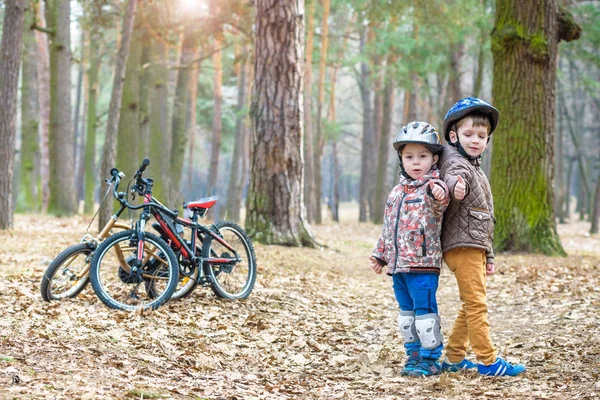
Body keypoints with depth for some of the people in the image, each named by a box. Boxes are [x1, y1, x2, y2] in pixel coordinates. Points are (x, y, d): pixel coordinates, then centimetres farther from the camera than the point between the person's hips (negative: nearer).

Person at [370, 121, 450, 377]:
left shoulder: (432, 189, -7)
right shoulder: (397, 192, 16)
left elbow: (438, 206, -33)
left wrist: (439, 195, -55)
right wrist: (380, 254, 25)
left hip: (423, 263, -8)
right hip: (398, 263, 8)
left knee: (424, 311, -5)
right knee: (407, 312, 14)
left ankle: (430, 359, 3)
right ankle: (414, 354, 24)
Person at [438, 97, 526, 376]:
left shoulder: (475, 169, 23)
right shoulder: (457, 162, -8)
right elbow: (452, 175, -35)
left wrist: (488, 256, 29)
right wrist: (455, 186, -60)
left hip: (474, 247, 10)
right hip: (462, 246, -10)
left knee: (471, 306, 14)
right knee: (476, 304, -8)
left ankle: (454, 358, 21)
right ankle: (488, 361, -6)